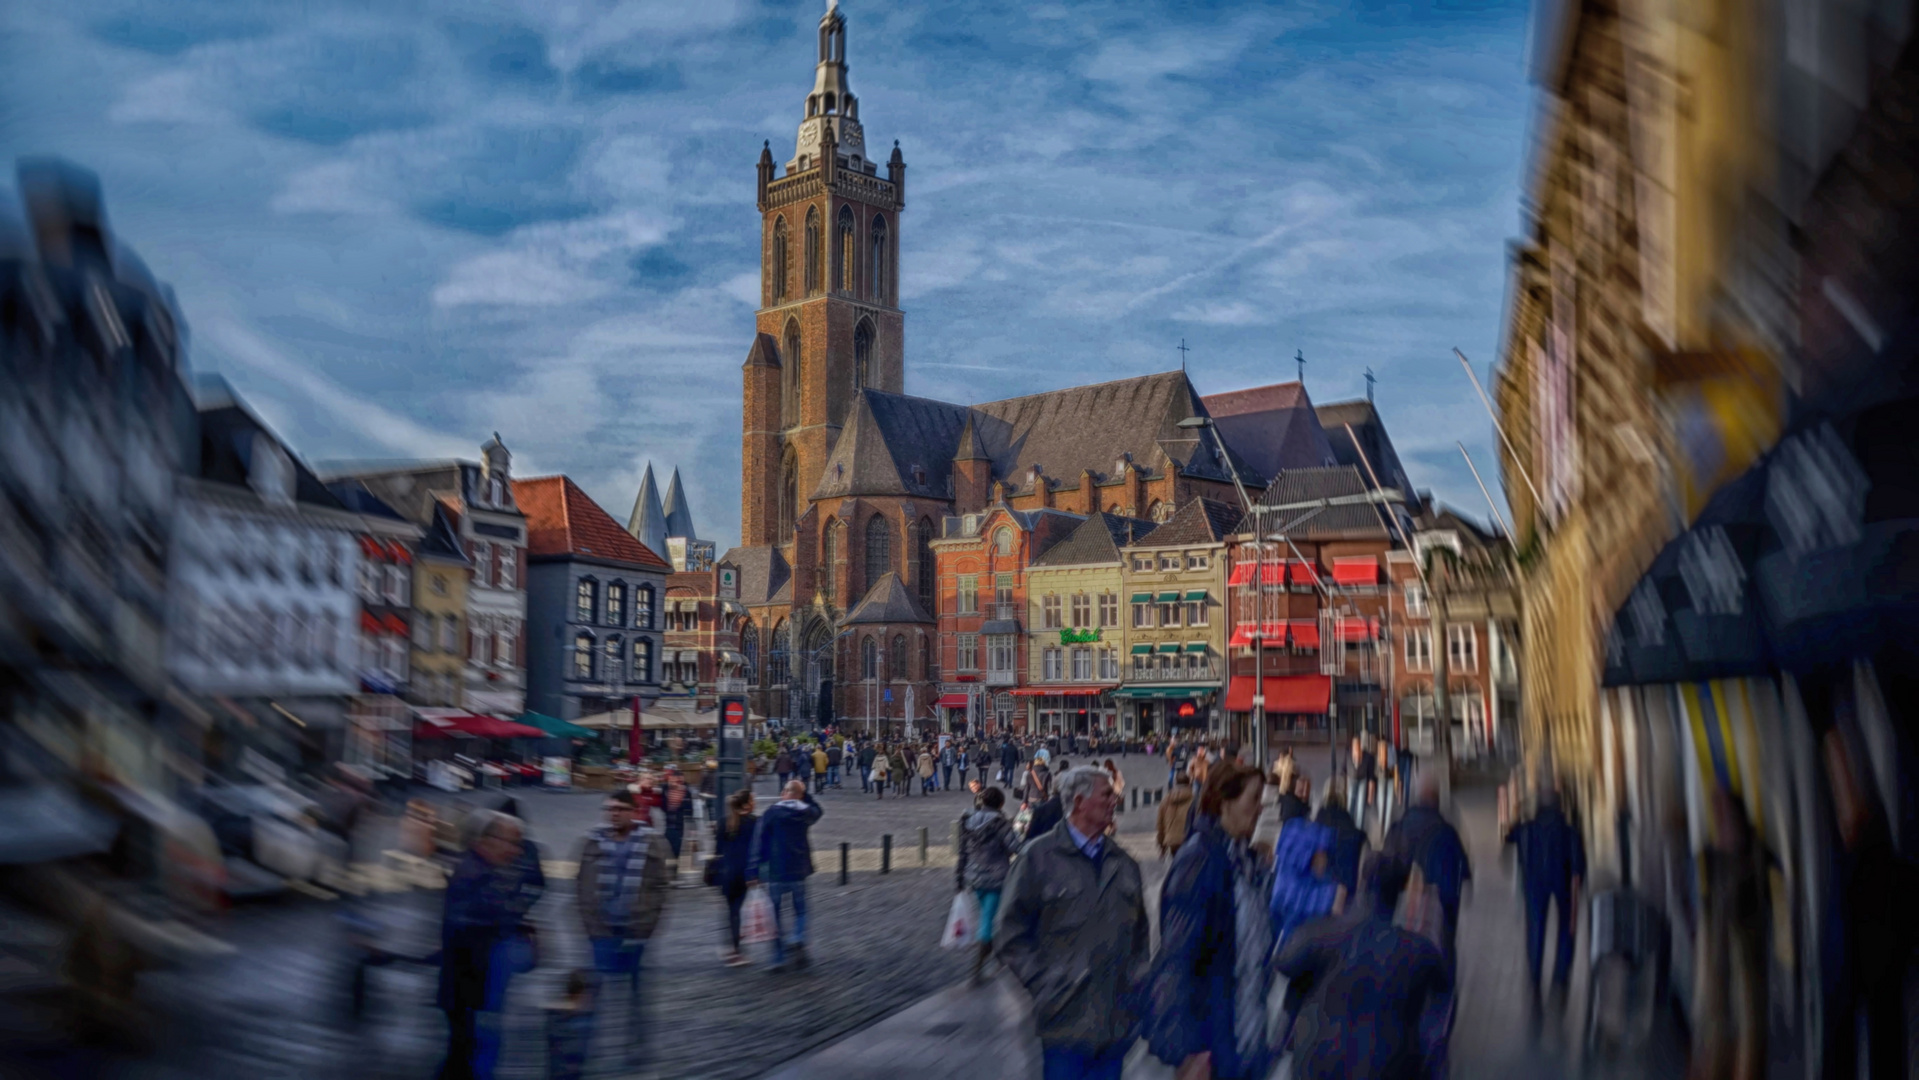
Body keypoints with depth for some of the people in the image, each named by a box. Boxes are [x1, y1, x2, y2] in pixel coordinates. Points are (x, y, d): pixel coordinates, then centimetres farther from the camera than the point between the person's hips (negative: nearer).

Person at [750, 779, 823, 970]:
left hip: (776, 872, -2)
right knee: (800, 910, 17)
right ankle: (798, 940, -9)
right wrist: (807, 795, 16)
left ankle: (778, 958, 6)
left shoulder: (771, 813, -8)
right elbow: (817, 811, 25)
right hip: (800, 870, 2)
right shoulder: (807, 813, -1)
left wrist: (755, 869, -4)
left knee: (776, 914, 7)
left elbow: (759, 842, -8)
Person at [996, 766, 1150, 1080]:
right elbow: (1011, 935, -5)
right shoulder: (1038, 856, -5)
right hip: (1066, 1020, -4)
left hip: (1118, 1019, 5)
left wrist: (1137, 980, 8)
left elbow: (1140, 931, 19)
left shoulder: (1123, 863, 10)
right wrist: (1045, 984, -9)